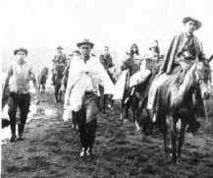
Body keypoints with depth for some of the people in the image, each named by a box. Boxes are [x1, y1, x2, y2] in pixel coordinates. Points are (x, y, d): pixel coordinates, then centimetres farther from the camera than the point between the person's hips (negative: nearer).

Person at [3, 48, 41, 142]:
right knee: (11, 113, -13)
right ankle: (13, 134, 1)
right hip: (14, 93, -1)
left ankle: (20, 135, 20)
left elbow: (34, 80, 4)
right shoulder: (12, 66, 0)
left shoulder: (28, 66, 0)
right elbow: (7, 79, 8)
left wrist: (38, 92, 0)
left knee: (23, 115, 4)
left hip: (25, 94, 1)